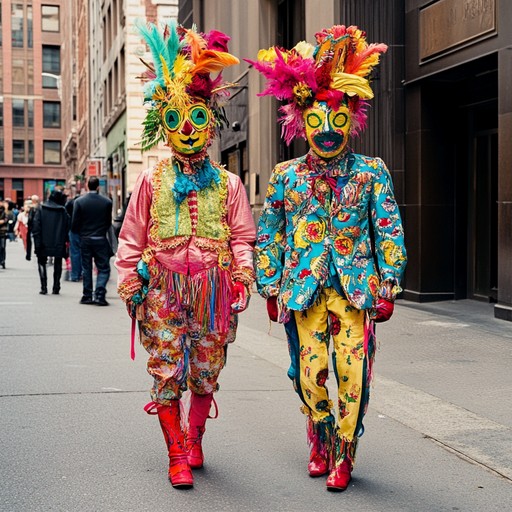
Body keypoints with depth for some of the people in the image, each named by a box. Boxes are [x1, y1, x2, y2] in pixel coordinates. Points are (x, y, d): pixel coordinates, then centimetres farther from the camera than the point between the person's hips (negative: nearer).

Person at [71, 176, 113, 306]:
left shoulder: (79, 201, -6)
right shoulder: (107, 202, -7)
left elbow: (75, 223, -5)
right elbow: (109, 222, 0)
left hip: (85, 239, 1)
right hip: (101, 239, -1)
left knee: (86, 268, 11)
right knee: (103, 268, 5)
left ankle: (87, 296, 13)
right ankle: (99, 295, -7)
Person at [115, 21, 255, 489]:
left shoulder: (227, 183, 7)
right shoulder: (152, 180, 5)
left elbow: (243, 236, 9)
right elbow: (131, 236, 8)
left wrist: (243, 273, -3)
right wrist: (129, 280, 3)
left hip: (212, 289, 1)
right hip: (163, 288, -1)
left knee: (206, 372, 7)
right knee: (166, 372, -1)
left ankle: (194, 438, 29)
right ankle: (177, 455, 10)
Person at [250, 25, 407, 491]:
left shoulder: (371, 172, 2)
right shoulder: (287, 176, 6)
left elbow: (390, 231, 2)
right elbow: (268, 236, 10)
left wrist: (388, 286, -3)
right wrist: (271, 289, 8)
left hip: (355, 286, -1)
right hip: (303, 287, 1)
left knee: (352, 374, -4)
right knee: (310, 374, 3)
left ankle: (344, 457, 12)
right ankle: (321, 445, 27)